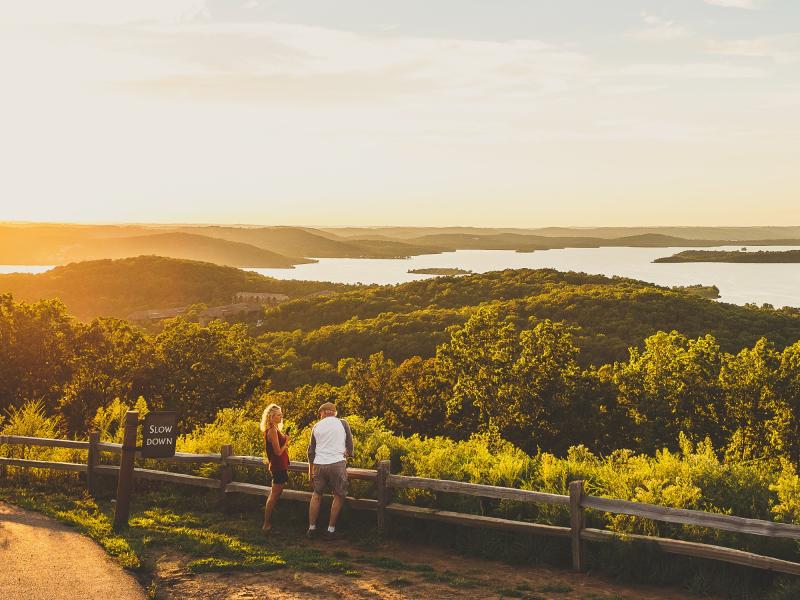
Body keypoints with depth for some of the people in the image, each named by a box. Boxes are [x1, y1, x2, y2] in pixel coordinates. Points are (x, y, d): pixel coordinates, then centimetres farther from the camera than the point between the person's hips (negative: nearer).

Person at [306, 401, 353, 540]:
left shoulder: (317, 426, 11)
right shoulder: (342, 423, 3)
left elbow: (311, 451, 13)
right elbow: (350, 445, 6)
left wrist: (310, 471, 20)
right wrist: (347, 456, 26)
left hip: (319, 465, 3)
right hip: (337, 463, -3)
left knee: (317, 495, 17)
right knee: (339, 496, 7)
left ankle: (312, 528, 19)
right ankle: (331, 530, 7)